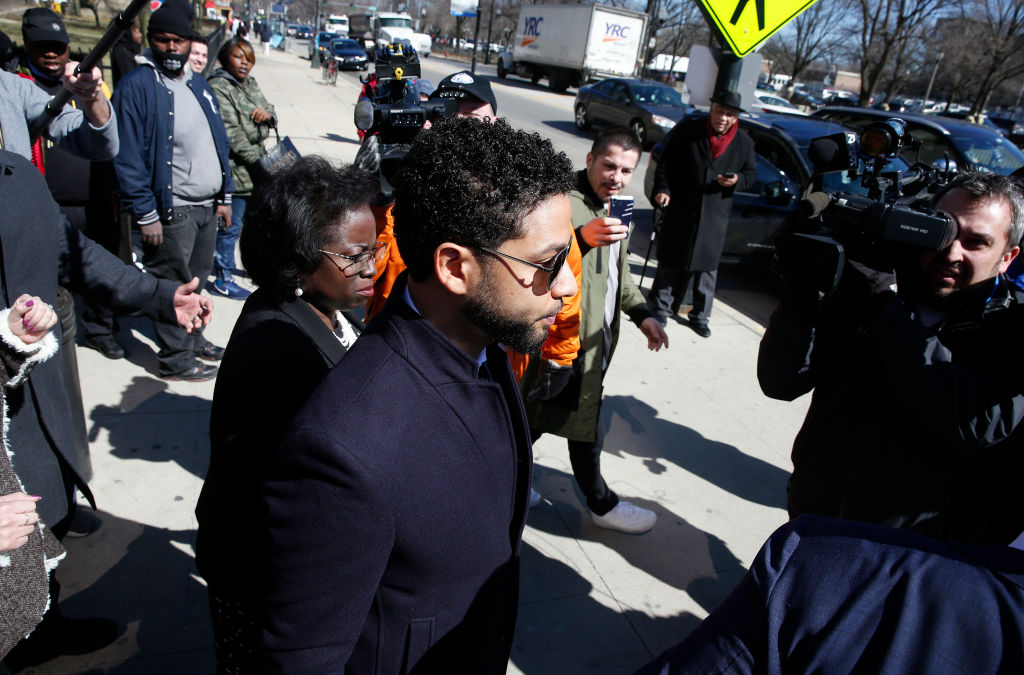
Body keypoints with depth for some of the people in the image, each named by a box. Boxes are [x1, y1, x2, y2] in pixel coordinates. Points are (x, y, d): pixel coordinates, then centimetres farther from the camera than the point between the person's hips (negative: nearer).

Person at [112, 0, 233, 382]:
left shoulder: (198, 84, 13)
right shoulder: (137, 86, -10)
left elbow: (218, 142, 18)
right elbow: (128, 157, -14)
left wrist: (224, 196, 13)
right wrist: (145, 214, -17)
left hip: (207, 205, 7)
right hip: (171, 210, -7)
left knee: (197, 280, 19)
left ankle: (194, 339, 35)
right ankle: (176, 359, 14)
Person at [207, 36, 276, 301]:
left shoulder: (250, 84, 14)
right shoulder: (218, 87, -14)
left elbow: (268, 109, 19)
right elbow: (230, 132, -21)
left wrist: (268, 114, -6)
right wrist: (256, 160, -21)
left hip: (256, 166, 9)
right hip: (235, 169, -9)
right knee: (231, 225, -1)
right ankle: (223, 279, 11)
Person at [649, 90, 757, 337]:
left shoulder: (744, 143, 3)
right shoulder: (687, 130, -3)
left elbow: (751, 173, 11)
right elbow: (665, 162, -1)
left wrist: (737, 180, -11)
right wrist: (662, 189, -14)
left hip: (715, 215, 2)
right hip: (680, 210, -2)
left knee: (707, 266, 8)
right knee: (670, 261, 8)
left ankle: (700, 316, 22)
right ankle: (661, 307, 23)